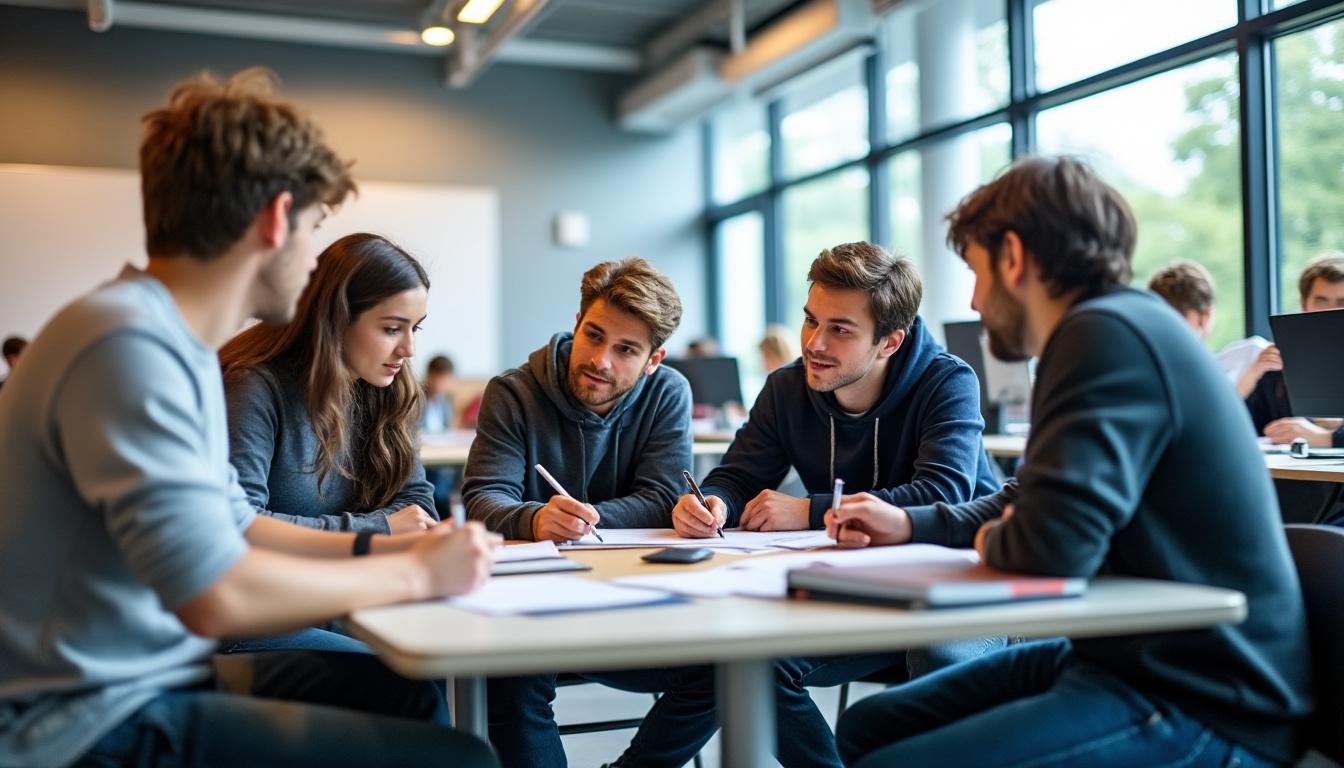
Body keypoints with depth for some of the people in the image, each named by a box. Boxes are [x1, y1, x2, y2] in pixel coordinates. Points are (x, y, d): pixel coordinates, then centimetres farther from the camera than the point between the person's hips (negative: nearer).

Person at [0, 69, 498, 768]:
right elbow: (215, 594, -28)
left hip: (148, 679, 10)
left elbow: (232, 526, 17)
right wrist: (416, 573, -15)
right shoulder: (128, 344, -22)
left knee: (409, 693, 16)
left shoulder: (174, 342, 10)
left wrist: (387, 547, 7)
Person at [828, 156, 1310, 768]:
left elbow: (1051, 545, -29)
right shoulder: (1111, 327, 14)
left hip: (1198, 709, -10)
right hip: (1130, 658, 10)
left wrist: (993, 542, -7)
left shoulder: (1107, 334, -20)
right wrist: (909, 524, 20)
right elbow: (1032, 503, 28)